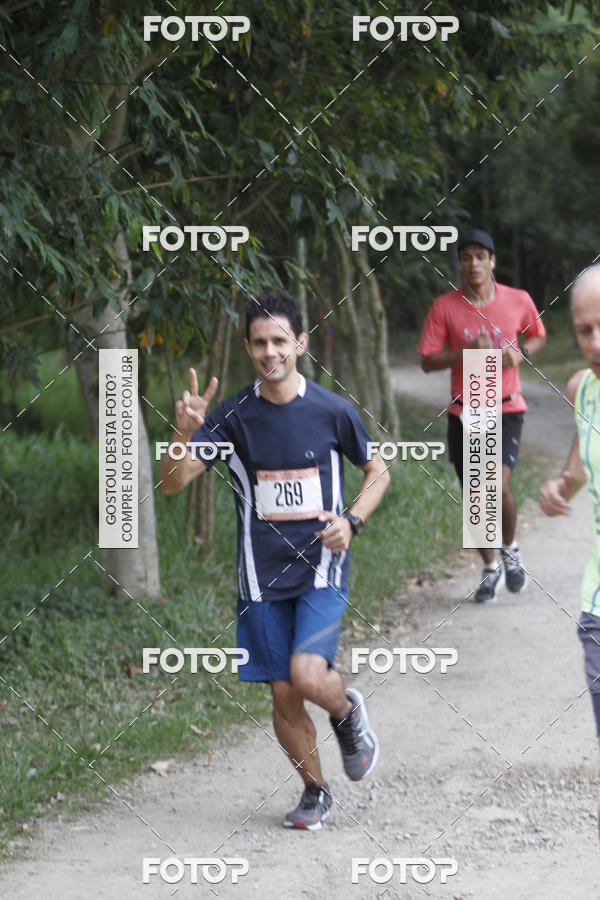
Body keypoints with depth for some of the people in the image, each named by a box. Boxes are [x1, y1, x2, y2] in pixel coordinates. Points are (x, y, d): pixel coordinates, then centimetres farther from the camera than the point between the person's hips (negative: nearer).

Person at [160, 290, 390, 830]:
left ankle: (348, 712, 14)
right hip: (263, 576, 2)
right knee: (283, 695, 4)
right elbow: (172, 483, -9)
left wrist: (352, 520, -8)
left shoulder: (332, 411, -5)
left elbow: (377, 471, 10)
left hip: (322, 568, -2)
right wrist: (186, 433, -28)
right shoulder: (232, 417, -3)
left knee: (307, 674, -21)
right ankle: (315, 793, 26)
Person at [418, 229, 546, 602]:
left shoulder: (519, 301, -3)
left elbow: (538, 335, 16)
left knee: (498, 484, -20)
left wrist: (521, 353, -6)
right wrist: (468, 351, -20)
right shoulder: (445, 306, -5)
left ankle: (510, 549, 9)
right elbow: (428, 361, -5)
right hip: (464, 413, 1)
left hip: (507, 408, -1)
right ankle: (491, 570, 26)